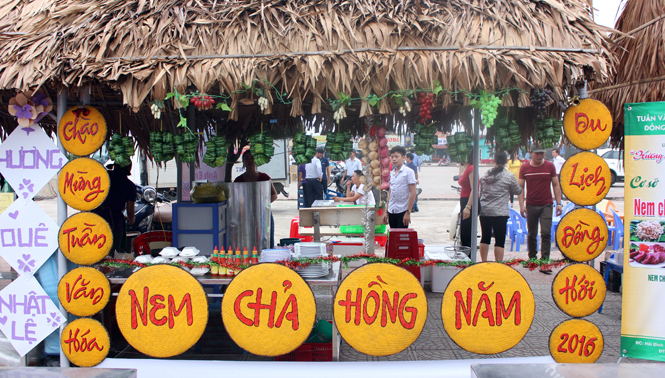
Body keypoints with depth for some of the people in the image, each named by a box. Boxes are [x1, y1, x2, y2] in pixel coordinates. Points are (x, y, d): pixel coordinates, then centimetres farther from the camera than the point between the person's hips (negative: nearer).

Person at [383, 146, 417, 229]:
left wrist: (408, 212, -14)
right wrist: (386, 212, 13)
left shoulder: (408, 172, -6)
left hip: (402, 211, -6)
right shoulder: (391, 173, 12)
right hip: (391, 211, 6)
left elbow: (413, 193, -10)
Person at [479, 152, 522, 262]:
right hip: (500, 213, -5)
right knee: (500, 240, -1)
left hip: (484, 211, 5)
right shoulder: (509, 176, -5)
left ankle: (484, 263, 20)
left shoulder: (485, 176, 8)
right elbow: (518, 191, 7)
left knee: (485, 238, 14)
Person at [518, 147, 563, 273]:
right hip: (531, 205, 1)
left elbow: (556, 185, 6)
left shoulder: (550, 166, 3)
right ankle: (532, 258, 27)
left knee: (546, 233, -10)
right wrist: (522, 205, -4)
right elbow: (520, 187, 4)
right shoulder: (525, 168, 3)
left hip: (546, 205, -1)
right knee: (531, 234, 10)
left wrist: (559, 203, -1)